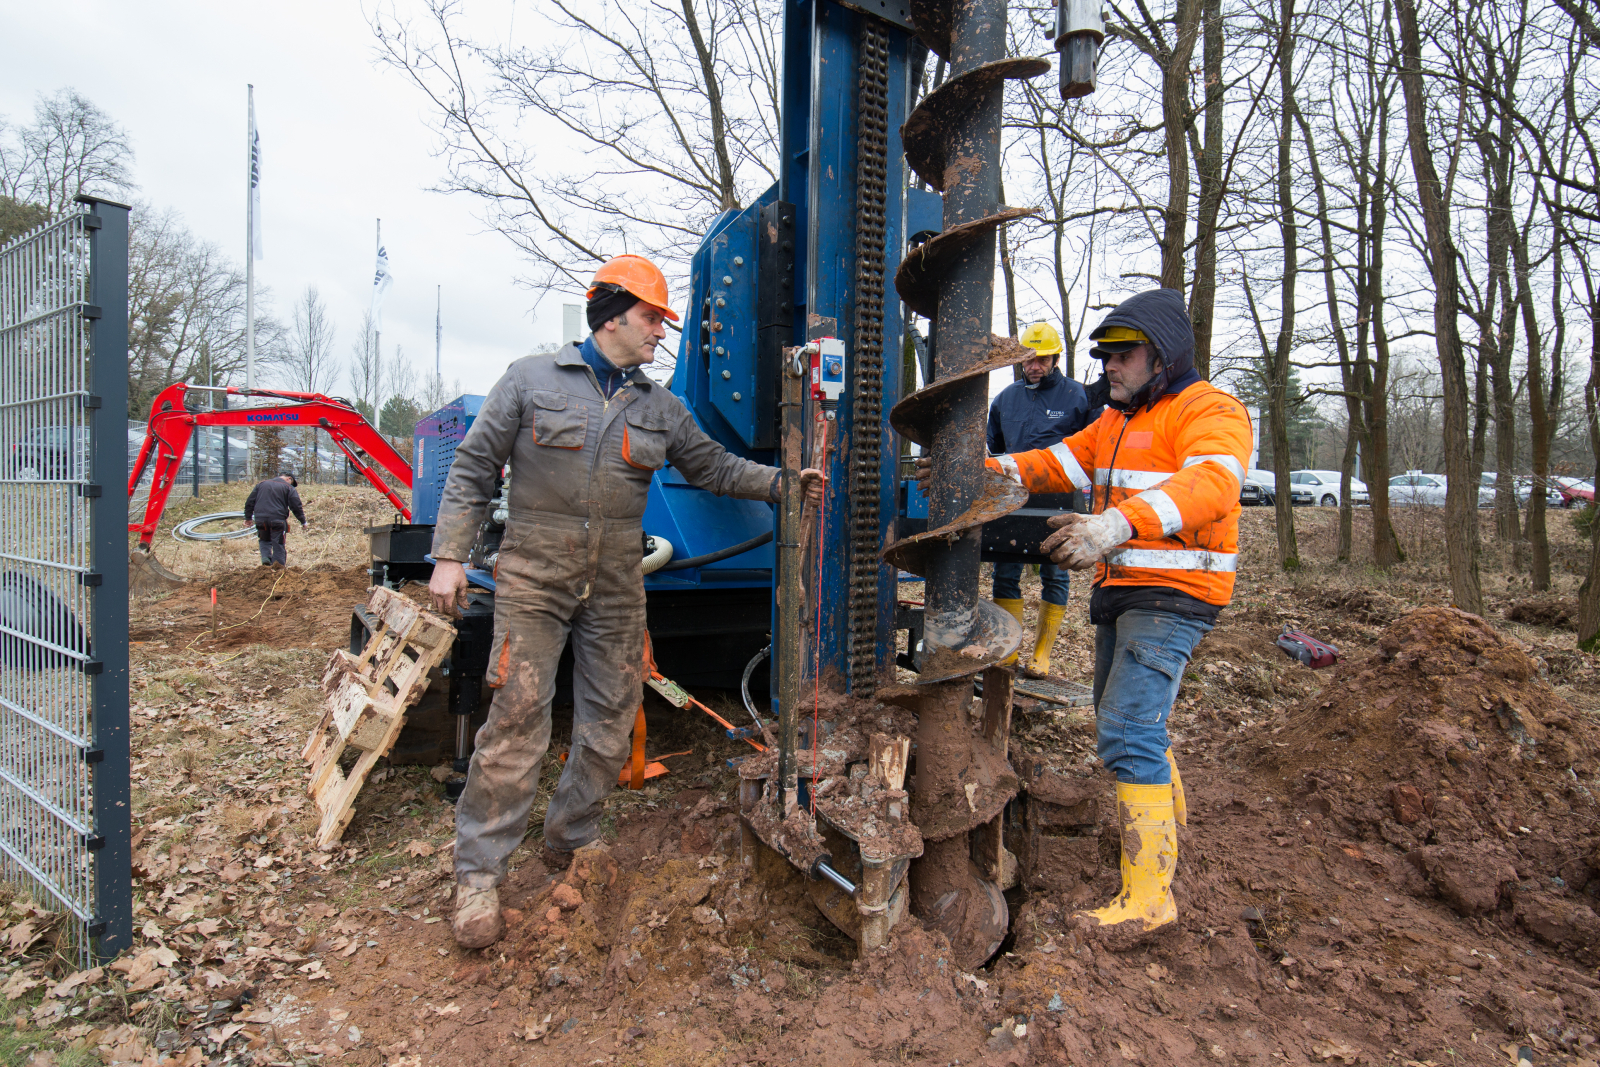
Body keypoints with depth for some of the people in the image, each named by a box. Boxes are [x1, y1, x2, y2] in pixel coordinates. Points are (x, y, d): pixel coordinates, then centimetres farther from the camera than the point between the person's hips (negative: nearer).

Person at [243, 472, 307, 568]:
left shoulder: (261, 484, 17)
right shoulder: (289, 488, 3)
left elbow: (249, 502, 18)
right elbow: (296, 506, -3)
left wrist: (248, 517, 26)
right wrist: (303, 522, 2)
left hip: (260, 519, 4)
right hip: (277, 520, -4)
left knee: (264, 540, 22)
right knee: (278, 542, 5)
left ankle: (265, 559, 4)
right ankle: (279, 562, 2)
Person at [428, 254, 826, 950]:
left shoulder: (660, 408, 12)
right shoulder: (531, 379, 1)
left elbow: (714, 467, 16)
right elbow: (473, 470, 1)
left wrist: (782, 483, 5)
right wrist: (450, 556, -5)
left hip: (616, 585, 5)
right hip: (534, 577, -4)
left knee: (611, 721, 8)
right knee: (517, 716, -8)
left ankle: (571, 839, 29)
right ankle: (479, 875, 6)